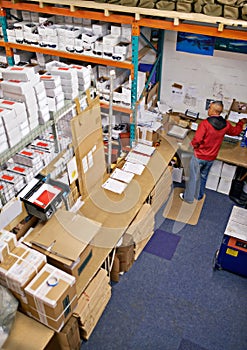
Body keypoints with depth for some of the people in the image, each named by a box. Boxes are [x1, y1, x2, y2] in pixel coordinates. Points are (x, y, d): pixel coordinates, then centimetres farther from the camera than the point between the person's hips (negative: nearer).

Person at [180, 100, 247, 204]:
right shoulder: (226, 124, -7)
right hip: (211, 158, 5)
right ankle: (199, 195, 41)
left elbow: (196, 141, -27)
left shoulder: (205, 123, -25)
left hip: (199, 156, -5)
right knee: (203, 176, 24)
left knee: (193, 177, 11)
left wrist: (193, 143, -4)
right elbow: (235, 131, 14)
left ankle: (188, 197, 26)